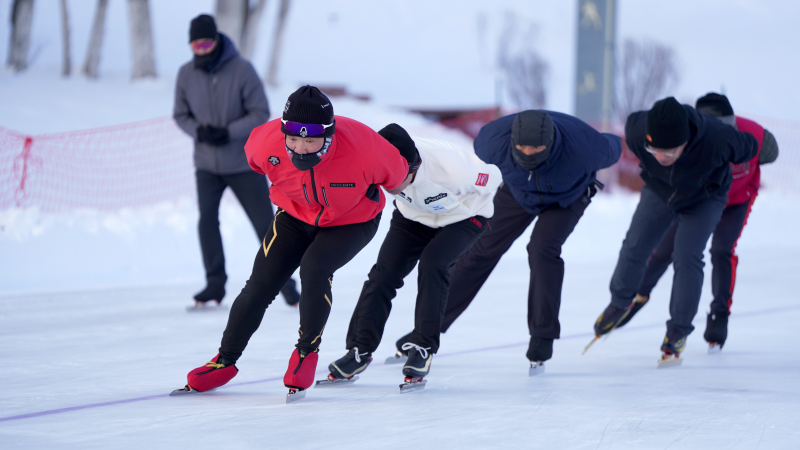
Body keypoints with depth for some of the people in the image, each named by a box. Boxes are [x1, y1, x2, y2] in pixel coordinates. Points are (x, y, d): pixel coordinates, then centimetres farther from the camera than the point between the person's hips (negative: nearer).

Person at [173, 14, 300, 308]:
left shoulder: (242, 70, -14)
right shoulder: (186, 74, -3)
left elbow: (260, 114, -11)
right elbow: (180, 115, 6)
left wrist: (228, 133, -22)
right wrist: (199, 131, -15)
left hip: (244, 163, -2)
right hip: (206, 163, 2)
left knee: (265, 224, 1)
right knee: (206, 219, -12)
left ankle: (284, 282, 12)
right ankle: (215, 285, -3)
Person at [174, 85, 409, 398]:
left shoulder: (362, 146, -38)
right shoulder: (267, 142, -30)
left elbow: (395, 177, -15)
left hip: (352, 221, -3)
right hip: (296, 216, 3)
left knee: (314, 268, -27)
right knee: (262, 283, -2)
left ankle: (307, 351, -5)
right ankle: (225, 361, 16)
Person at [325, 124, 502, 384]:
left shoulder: (449, 167, -40)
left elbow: (491, 178, -20)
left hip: (463, 218, -4)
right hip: (414, 216, 4)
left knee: (432, 264, -26)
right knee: (385, 271, -11)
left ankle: (423, 349, -16)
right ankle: (360, 350, -2)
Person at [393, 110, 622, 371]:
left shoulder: (581, 144, -42)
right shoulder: (496, 137, -35)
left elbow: (612, 149, -16)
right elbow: (480, 155, -8)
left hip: (567, 197, -3)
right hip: (518, 191, 3)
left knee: (542, 249, -26)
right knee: (481, 250, 0)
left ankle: (543, 339, -13)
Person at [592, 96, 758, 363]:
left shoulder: (717, 139, -43)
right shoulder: (637, 129, -35)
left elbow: (749, 147, -19)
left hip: (704, 199, -3)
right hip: (659, 191, 3)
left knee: (686, 257, -16)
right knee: (634, 248, 3)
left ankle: (678, 331, -3)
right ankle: (621, 302, 31)